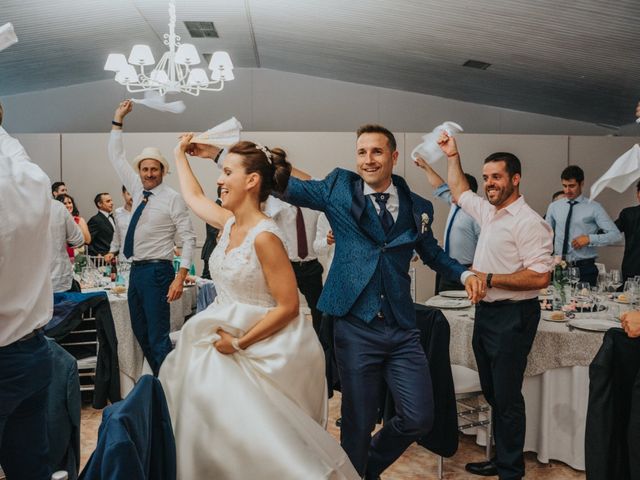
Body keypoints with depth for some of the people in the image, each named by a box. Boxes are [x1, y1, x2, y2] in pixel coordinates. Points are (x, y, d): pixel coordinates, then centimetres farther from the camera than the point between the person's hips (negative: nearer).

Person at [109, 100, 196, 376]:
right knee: (141, 333, 13)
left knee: (158, 337, -9)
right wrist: (118, 120, 14)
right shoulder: (137, 190, 10)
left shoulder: (172, 198, -10)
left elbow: (189, 239, -12)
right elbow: (117, 158, 18)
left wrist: (180, 278, -19)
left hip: (157, 272, -8)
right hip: (136, 271, 8)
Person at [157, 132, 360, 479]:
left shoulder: (264, 236, -22)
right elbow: (194, 197, 24)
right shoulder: (229, 222, 2)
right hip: (230, 339, 8)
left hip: (266, 347, -8)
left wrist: (239, 343, -18)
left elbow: (288, 307, -21)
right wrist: (180, 154, 31)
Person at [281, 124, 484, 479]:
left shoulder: (417, 207, 7)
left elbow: (432, 253, 21)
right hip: (355, 327, -2)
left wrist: (464, 274, 3)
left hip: (402, 330, 3)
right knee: (358, 422, 7)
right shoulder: (339, 189, 1)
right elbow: (285, 185, 0)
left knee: (419, 419, 5)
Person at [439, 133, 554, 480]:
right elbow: (459, 191, 30)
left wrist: (489, 279, -19)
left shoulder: (527, 221, -16)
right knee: (492, 393, 17)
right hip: (485, 311, 9)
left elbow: (540, 277, -22)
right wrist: (453, 156, 25)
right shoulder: (487, 211, 10)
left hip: (512, 316, -9)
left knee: (506, 397, 0)